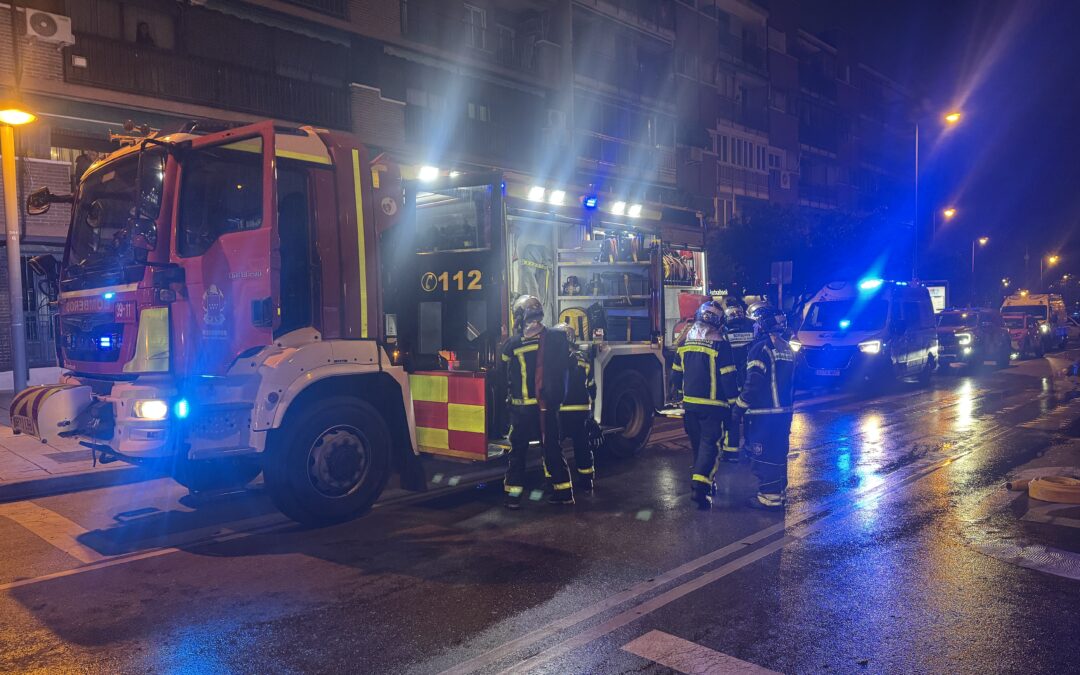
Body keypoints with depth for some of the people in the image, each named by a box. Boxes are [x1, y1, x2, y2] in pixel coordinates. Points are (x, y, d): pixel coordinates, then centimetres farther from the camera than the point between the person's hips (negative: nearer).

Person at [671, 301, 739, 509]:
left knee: (698, 443, 17)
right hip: (713, 405, -5)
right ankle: (700, 486, -16)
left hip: (690, 404, 6)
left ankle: (703, 482, 29)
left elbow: (676, 375, 14)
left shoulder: (685, 343, 6)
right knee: (710, 444, -4)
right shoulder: (720, 344, -12)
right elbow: (727, 377, -12)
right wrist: (733, 402, -3)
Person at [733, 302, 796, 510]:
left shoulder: (761, 347, -16)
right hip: (784, 411, 9)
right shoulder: (786, 347, 12)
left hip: (764, 413, -8)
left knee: (763, 454, -2)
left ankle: (769, 497, 1)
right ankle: (780, 493, 24)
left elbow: (753, 384, -20)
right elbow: (791, 381, 18)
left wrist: (738, 407, -12)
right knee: (779, 452, 16)